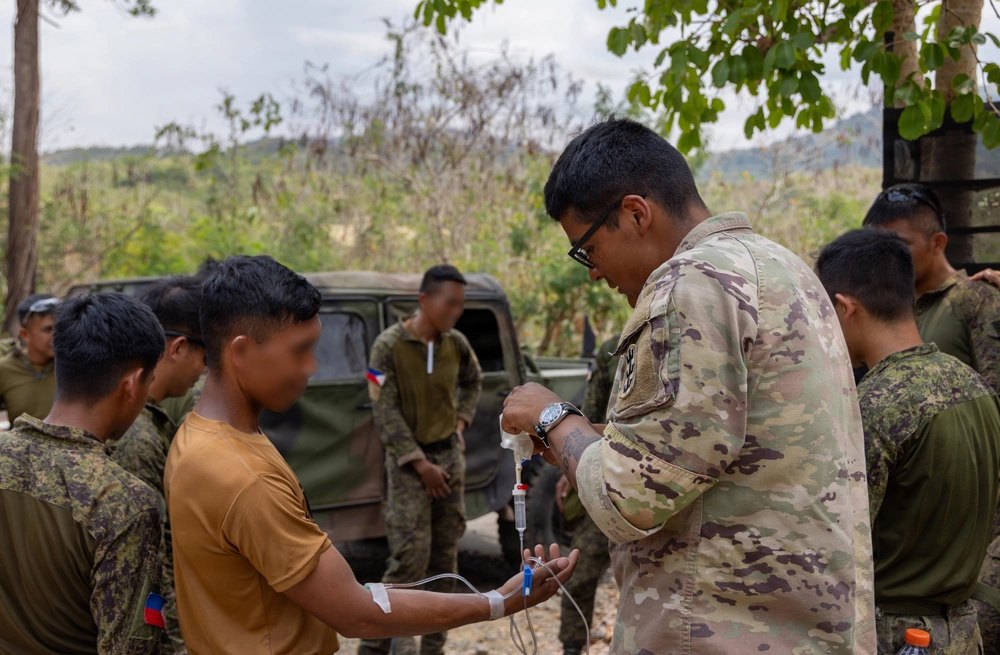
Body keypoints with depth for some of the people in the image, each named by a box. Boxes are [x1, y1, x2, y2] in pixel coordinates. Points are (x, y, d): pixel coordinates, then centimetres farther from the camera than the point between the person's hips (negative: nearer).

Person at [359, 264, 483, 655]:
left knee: (446, 556, 6)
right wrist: (420, 464, -17)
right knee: (411, 556, -13)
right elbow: (385, 412, -15)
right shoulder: (389, 345, -13)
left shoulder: (456, 343, 1)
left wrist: (461, 422, 8)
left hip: (450, 456, 5)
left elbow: (473, 382, 22)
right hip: (408, 460, -5)